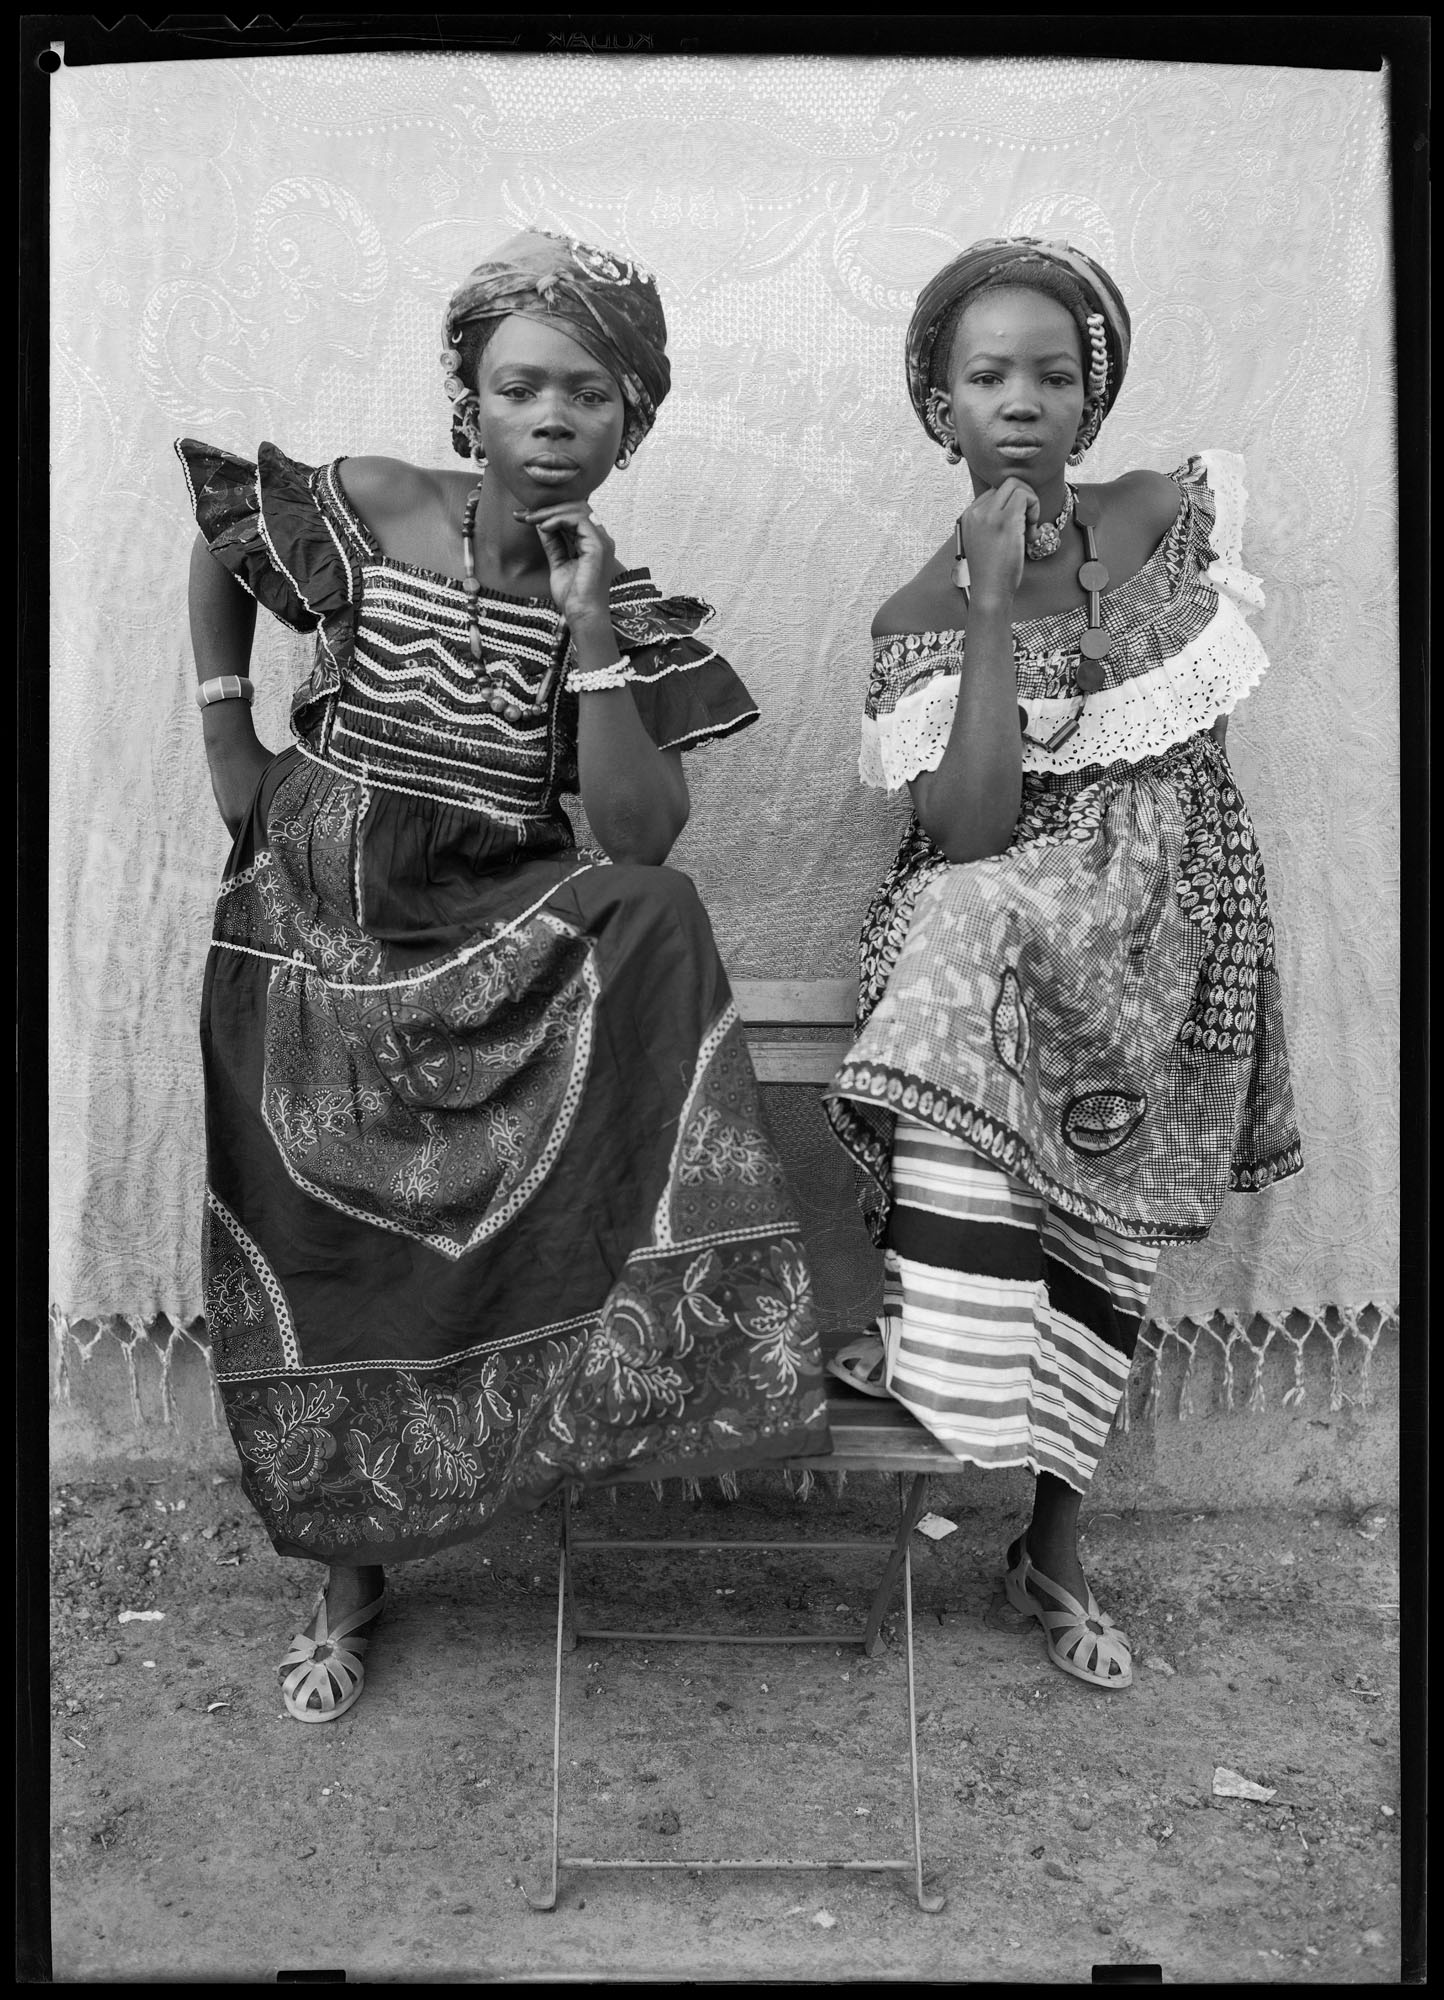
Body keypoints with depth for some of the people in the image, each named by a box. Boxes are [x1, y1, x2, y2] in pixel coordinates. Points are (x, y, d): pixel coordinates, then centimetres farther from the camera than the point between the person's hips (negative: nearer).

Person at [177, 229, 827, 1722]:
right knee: (317, 1262, 4)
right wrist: (228, 739, 5)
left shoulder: (628, 605, -6)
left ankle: (651, 1351, -19)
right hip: (310, 937, 0)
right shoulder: (363, 510, -8)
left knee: (656, 925, -31)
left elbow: (641, 839, -17)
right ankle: (349, 1574, 28)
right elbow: (218, 552, 13)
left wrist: (589, 636, -23)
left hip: (498, 940, 0)